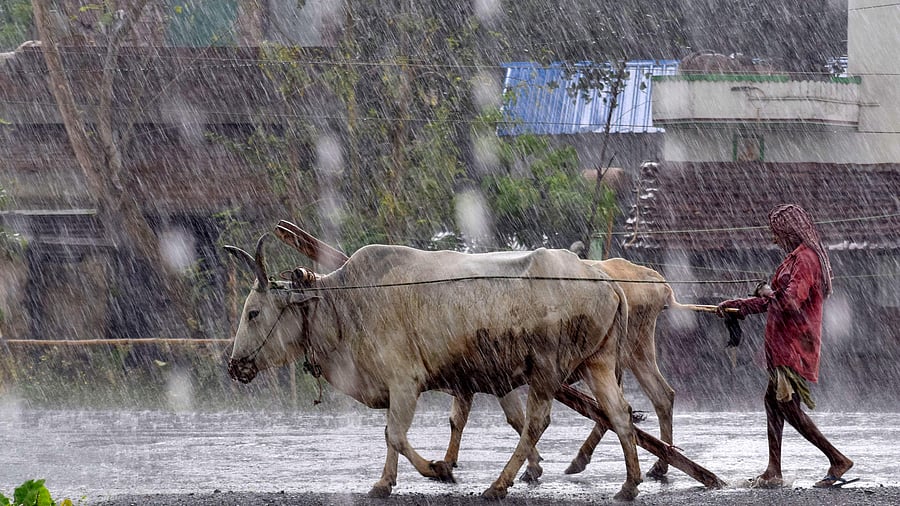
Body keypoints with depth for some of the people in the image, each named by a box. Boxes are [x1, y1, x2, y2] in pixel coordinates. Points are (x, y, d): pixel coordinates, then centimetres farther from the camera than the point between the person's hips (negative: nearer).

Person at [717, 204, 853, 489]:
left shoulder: (804, 259, -16)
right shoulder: (798, 257, 16)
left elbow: (790, 303, -27)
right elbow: (773, 303, 25)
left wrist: (769, 294, -7)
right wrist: (737, 305, 25)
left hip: (794, 345, -10)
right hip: (784, 345, 10)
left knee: (787, 406, -10)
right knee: (773, 400, 14)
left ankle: (838, 460, -10)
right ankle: (773, 472, 17)